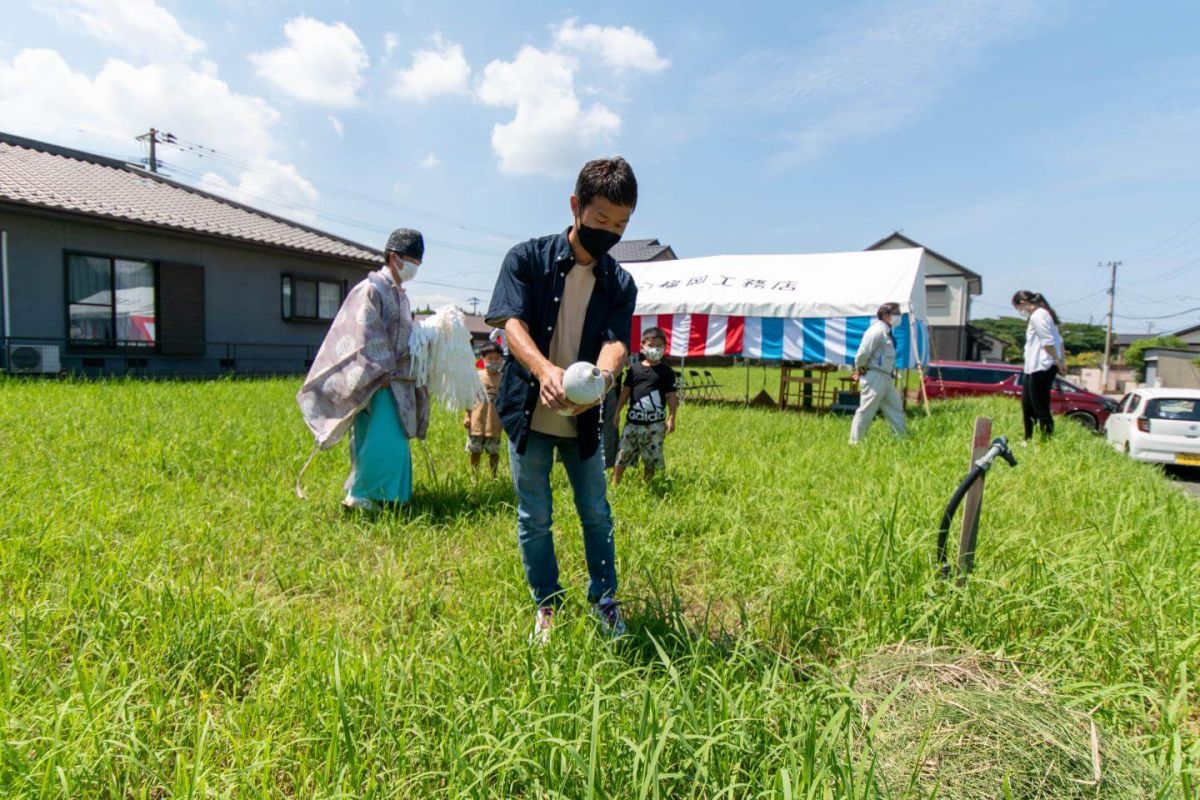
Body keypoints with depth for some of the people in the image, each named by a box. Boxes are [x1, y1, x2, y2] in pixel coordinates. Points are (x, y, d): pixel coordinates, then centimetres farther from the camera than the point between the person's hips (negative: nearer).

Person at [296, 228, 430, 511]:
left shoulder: (401, 295, 17)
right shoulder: (372, 289, -9)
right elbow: (367, 336, -15)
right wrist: (381, 372, -19)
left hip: (397, 381, 9)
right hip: (376, 381, -9)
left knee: (395, 442, 10)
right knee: (383, 438, -11)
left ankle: (389, 495, 19)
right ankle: (359, 495, 0)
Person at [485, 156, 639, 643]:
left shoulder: (620, 284, 2)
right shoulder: (527, 258, -6)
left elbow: (616, 340, -13)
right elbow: (511, 323, -18)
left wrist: (603, 374, -37)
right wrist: (543, 368, -39)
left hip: (583, 416, 3)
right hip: (528, 411, -2)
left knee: (597, 513, 12)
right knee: (534, 517, 9)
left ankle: (605, 601, 32)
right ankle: (546, 607, 29)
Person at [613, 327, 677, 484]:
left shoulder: (666, 372, -1)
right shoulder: (634, 369, 6)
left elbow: (671, 396, -1)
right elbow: (625, 391, 10)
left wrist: (671, 418, -7)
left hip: (655, 423, -2)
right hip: (633, 420, 2)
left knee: (651, 458, 5)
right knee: (623, 454, 6)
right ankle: (614, 483, 17)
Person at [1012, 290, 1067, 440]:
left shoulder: (1037, 316, -12)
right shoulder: (1043, 314, 19)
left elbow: (1048, 342, -18)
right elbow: (1058, 340, 18)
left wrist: (1058, 362, -12)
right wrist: (1062, 360, 15)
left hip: (1041, 368, -11)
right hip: (1033, 368, 11)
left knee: (1040, 407, -8)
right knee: (1028, 405, 16)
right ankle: (1029, 439, 24)